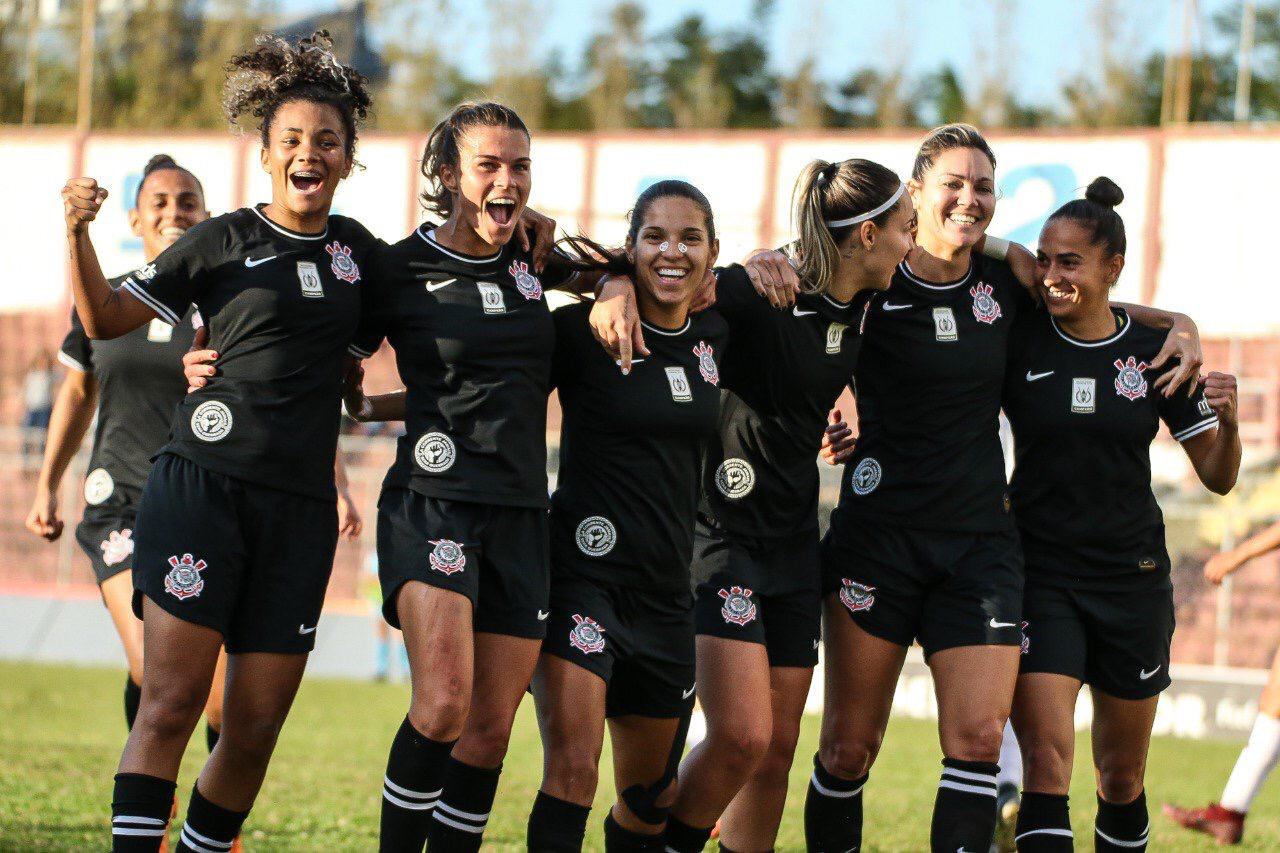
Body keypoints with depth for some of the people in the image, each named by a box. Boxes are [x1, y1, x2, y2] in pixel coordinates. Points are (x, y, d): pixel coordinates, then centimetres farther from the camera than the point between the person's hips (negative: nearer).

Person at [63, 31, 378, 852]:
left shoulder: (355, 247, 14)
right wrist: (79, 232, -13)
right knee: (172, 703, -13)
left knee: (256, 730, 1)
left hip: (299, 506, 4)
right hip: (203, 484, -4)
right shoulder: (224, 242, 3)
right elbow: (106, 317, 3)